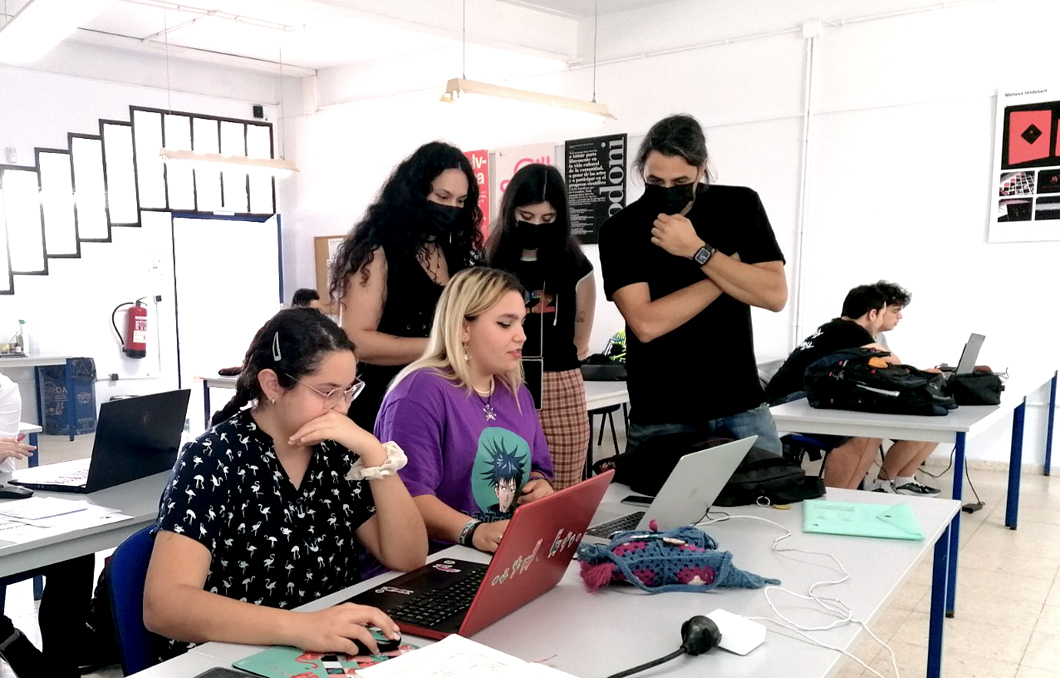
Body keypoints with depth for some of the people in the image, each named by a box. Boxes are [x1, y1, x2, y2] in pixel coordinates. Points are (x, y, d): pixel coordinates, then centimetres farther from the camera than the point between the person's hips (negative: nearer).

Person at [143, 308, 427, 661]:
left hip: (335, 651, 4)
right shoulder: (212, 461, -14)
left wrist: (374, 452, -15)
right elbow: (163, 605, -24)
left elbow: (408, 558, -3)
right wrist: (298, 626, -37)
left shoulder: (335, 451, 0)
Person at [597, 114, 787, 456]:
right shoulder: (620, 230, -7)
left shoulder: (740, 206, -1)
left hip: (742, 408, 2)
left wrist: (698, 251, -18)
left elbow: (775, 295, -10)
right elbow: (646, 324, -18)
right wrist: (726, 275, -11)